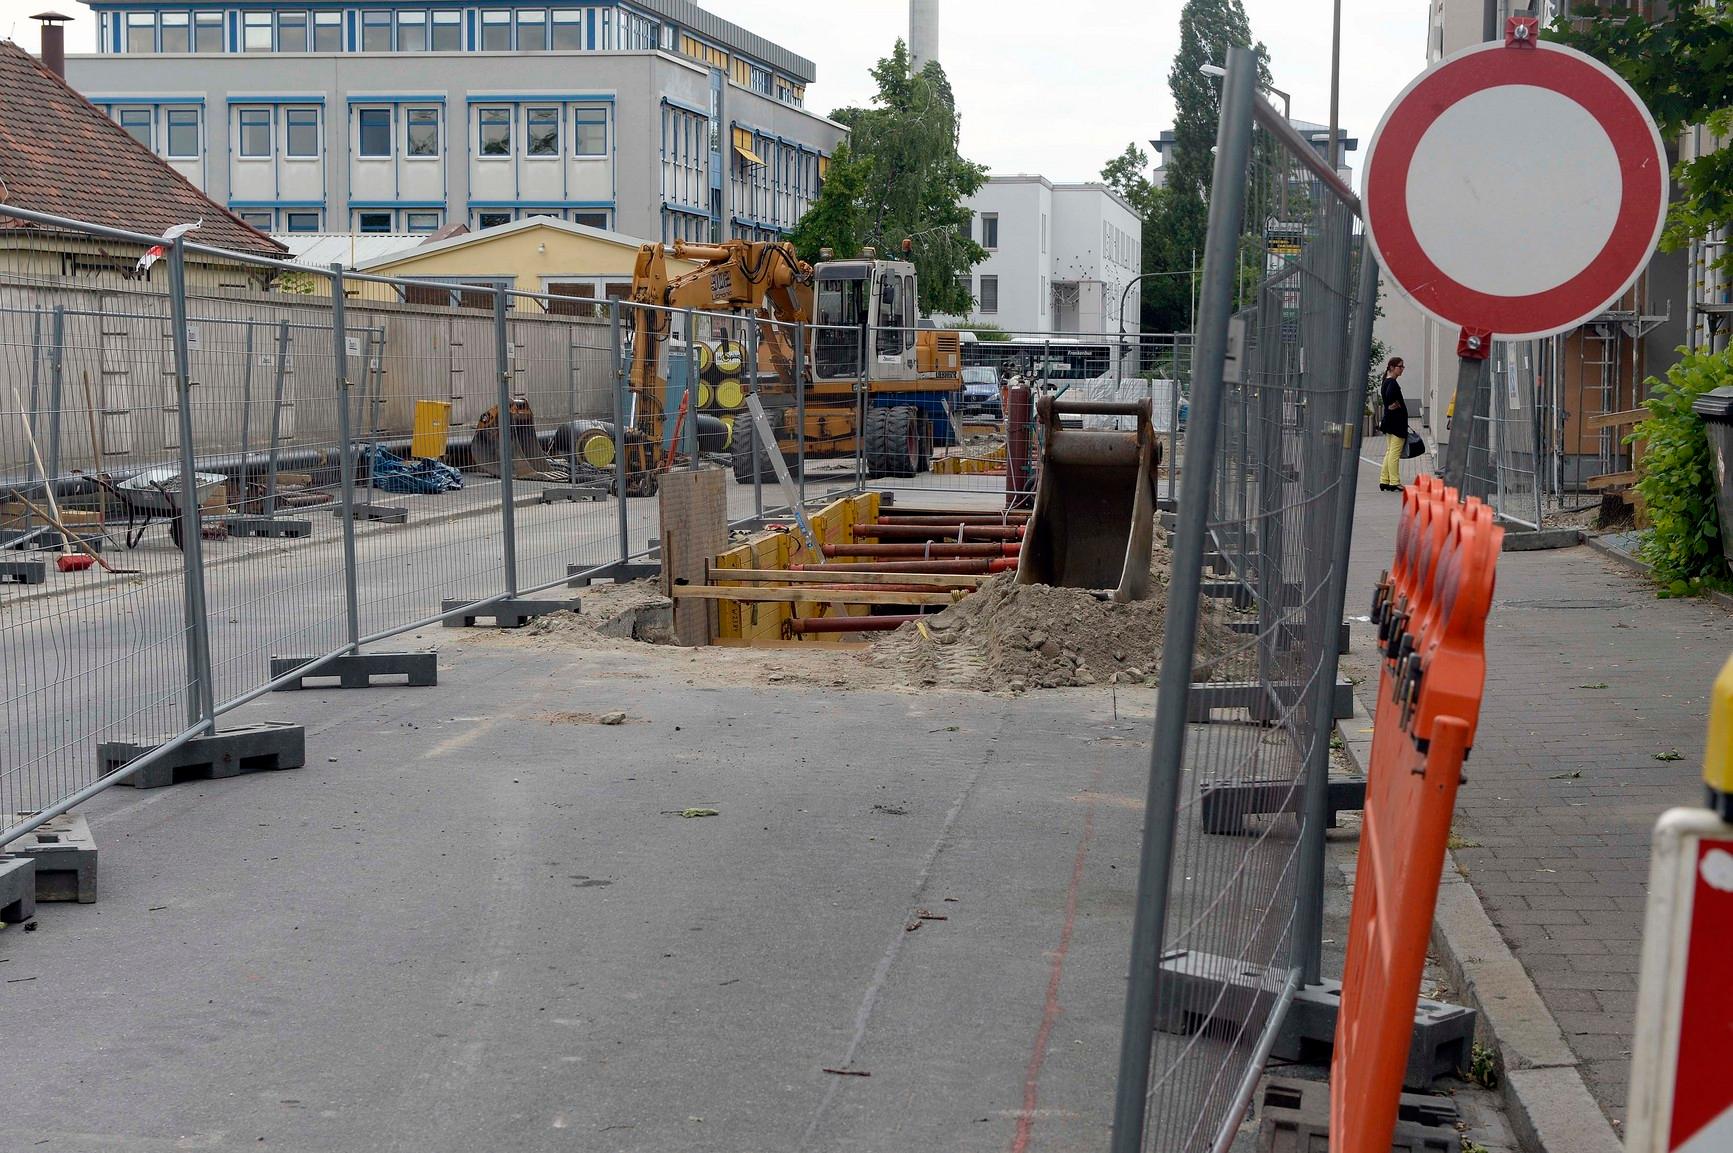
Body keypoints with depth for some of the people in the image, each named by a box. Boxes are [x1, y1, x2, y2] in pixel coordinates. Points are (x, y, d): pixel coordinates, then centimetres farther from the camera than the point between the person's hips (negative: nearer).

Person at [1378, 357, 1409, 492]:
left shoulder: (1386, 382, 15)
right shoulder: (1392, 383, -16)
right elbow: (1390, 395, -34)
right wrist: (1394, 406, -17)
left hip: (1389, 422, 10)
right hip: (1396, 422, -10)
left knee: (1390, 452, 14)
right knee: (1395, 453, -5)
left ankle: (1384, 481, 16)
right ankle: (1394, 482, -2)